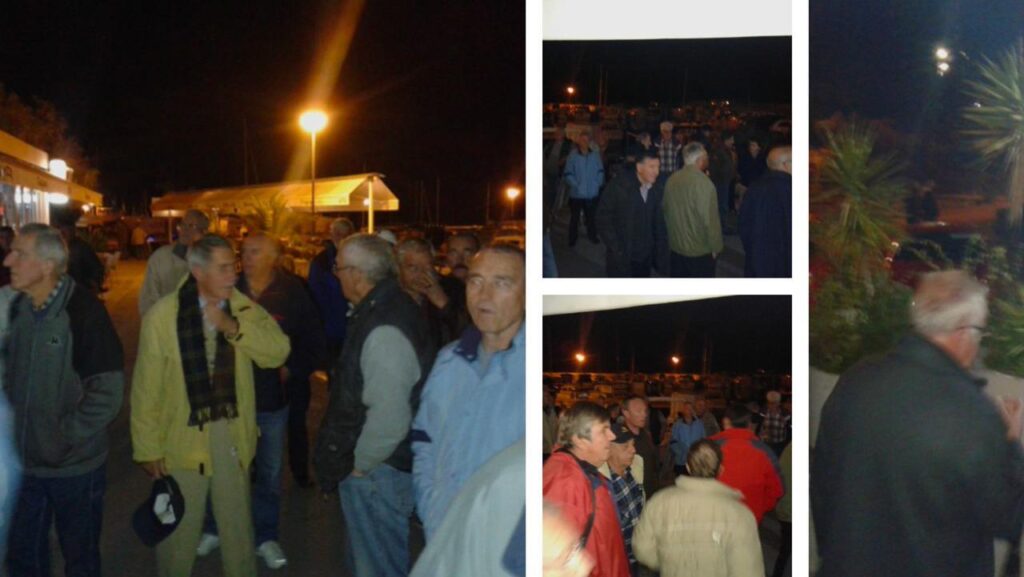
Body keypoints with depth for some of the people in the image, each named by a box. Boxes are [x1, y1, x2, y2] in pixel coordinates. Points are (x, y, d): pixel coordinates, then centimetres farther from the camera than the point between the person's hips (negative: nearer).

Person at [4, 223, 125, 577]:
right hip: (24, 462, 5)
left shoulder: (84, 311, -16)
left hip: (75, 465, -5)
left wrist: (65, 437, -15)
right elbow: (10, 376, 13)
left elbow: (107, 391, -16)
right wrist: (11, 427, 1)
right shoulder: (15, 309, 1)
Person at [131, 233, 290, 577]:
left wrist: (234, 327, -26)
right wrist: (148, 448, -9)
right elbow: (147, 388, -11)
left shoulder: (244, 308, -5)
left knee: (238, 525, 20)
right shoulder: (163, 315, -15)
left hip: (232, 433, 3)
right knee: (179, 530, 15)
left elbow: (279, 352, -15)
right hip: (183, 436, -3)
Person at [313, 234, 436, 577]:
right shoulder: (383, 309, 6)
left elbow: (389, 419, -31)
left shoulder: (383, 330, -27)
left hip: (375, 473, -10)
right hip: (370, 469, 10)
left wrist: (360, 465, -16)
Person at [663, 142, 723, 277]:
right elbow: (710, 218, -20)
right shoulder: (703, 182, -21)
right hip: (700, 250, -6)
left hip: (675, 246, 6)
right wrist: (715, 246, -8)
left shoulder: (672, 179, -1)